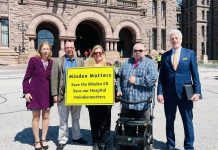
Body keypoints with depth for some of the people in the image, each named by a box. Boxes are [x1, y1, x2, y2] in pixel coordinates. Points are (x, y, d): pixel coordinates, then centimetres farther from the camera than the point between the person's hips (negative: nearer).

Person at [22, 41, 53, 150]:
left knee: (46, 116, 10)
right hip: (35, 92, -3)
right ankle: (37, 141, 22)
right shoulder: (33, 60, -8)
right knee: (36, 117, 7)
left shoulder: (51, 62, 2)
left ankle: (43, 139, 26)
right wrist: (26, 92, -10)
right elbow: (27, 77, -5)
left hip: (47, 93, 3)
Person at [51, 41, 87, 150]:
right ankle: (62, 140, 20)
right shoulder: (58, 62, 1)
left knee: (76, 117, 16)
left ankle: (76, 136, 32)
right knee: (63, 119, 7)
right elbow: (54, 79, -3)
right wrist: (55, 94, -9)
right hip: (64, 95, -2)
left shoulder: (80, 61, 8)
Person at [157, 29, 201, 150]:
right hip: (169, 94, 2)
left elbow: (195, 74, 0)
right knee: (169, 121, 12)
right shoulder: (165, 56, 7)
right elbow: (161, 76, 5)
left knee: (188, 121, 6)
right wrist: (159, 92, -2)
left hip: (185, 93, -2)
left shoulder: (190, 53, 2)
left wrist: (197, 91, -8)